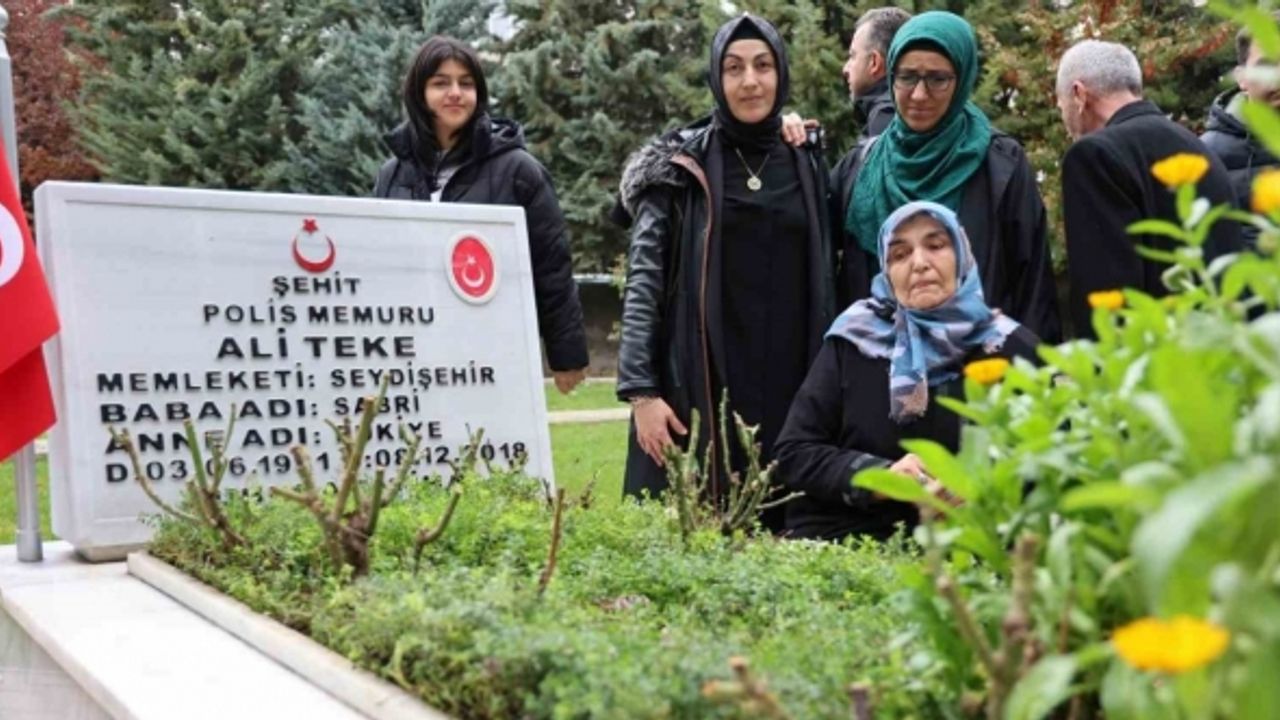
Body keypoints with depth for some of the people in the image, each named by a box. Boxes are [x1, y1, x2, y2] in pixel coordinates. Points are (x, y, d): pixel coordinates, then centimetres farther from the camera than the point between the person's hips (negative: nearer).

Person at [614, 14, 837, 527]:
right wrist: (639, 389, -13)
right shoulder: (681, 165, 0)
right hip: (698, 384, -3)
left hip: (787, 386, 3)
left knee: (778, 526, 3)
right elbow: (643, 279, -4)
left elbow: (824, 284, 13)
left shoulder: (807, 166, 10)